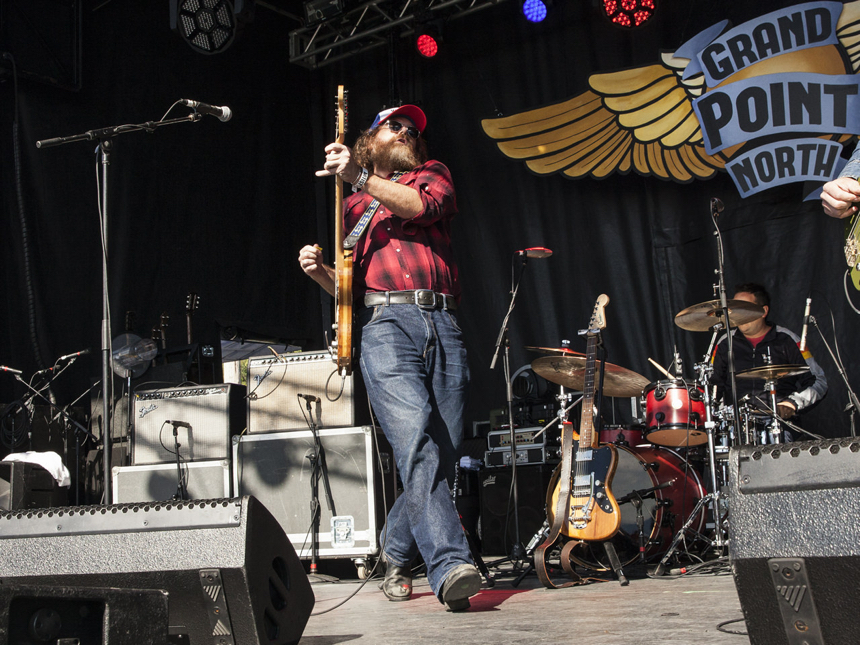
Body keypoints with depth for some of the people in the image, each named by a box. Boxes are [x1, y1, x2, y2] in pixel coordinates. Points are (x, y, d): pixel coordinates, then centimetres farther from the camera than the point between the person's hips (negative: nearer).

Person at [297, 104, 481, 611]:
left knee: (444, 455, -1)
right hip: (385, 325, -1)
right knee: (418, 445, -21)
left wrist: (359, 177, -11)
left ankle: (397, 552, 20)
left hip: (443, 326, 1)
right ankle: (451, 566, -28)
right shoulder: (354, 206, 28)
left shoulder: (432, 174, 24)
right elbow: (349, 285, 27)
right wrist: (320, 271, 6)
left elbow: (422, 204, -2)